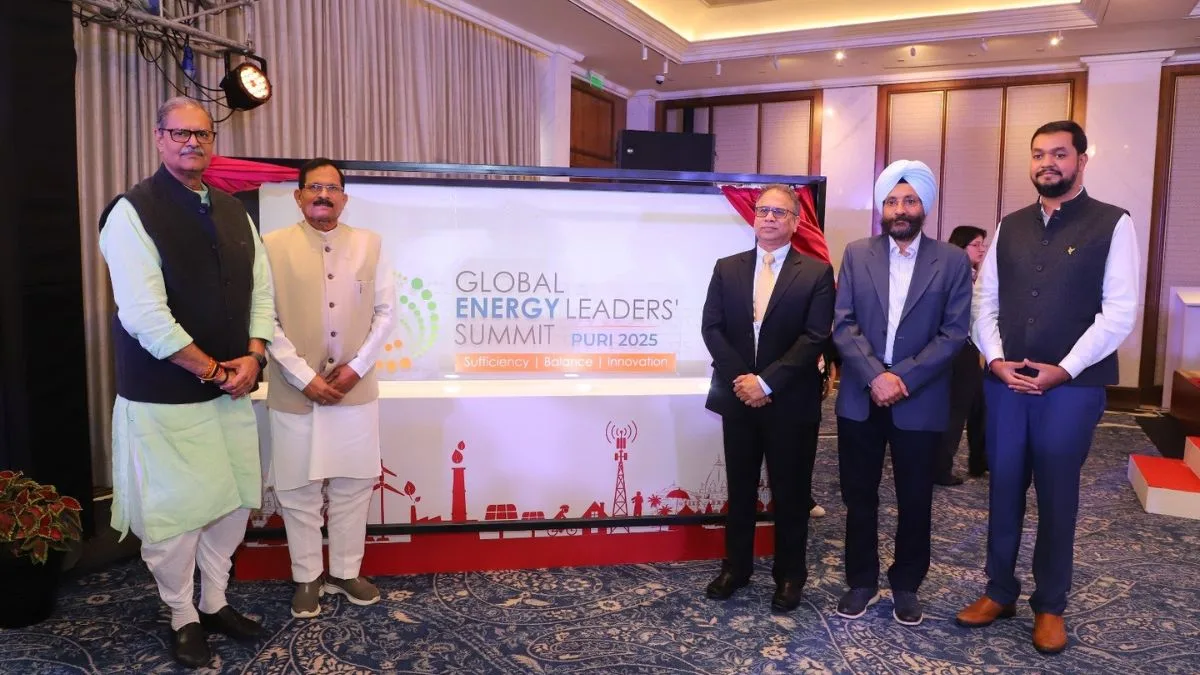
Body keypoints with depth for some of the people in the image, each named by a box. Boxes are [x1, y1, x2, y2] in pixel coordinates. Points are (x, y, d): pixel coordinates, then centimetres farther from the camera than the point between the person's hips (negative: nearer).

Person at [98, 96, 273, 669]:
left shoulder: (232, 210, 10)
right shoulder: (134, 212, -10)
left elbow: (261, 290, 10)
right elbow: (145, 315, -18)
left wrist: (253, 356, -5)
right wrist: (212, 370, -14)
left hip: (231, 389, 6)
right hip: (165, 397, -6)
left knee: (234, 501, 13)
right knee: (173, 511, 4)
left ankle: (215, 601, 33)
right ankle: (183, 617, 26)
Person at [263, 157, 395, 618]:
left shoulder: (369, 244, 3)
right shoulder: (274, 246, -4)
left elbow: (385, 312, 3)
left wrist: (356, 367, -7)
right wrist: (305, 377, -12)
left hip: (356, 389, 2)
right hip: (295, 392, -2)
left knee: (354, 485, 10)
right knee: (299, 490, 7)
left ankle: (345, 572, 28)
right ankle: (307, 578, 24)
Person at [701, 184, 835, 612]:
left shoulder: (817, 272, -3)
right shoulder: (727, 268, 7)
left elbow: (816, 337, -11)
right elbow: (711, 327, 1)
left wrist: (766, 381, -17)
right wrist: (739, 378, -12)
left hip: (791, 401, -2)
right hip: (738, 397, 3)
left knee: (790, 492, 9)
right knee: (739, 489, 13)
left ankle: (789, 575, 24)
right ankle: (735, 567, 28)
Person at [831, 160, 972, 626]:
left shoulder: (952, 261, 0)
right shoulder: (857, 254, 3)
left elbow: (954, 333, -6)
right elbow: (842, 324, -3)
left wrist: (904, 378, -16)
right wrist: (875, 376, -16)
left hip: (920, 402, -1)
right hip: (860, 398, 1)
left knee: (915, 500, 10)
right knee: (859, 496, 10)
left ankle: (906, 585, 28)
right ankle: (861, 582, 26)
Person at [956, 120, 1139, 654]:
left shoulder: (1112, 224, -2)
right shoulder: (1009, 227, 10)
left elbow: (1119, 311, -8)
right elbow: (985, 301, 8)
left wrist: (1065, 370, -14)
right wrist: (996, 359, -6)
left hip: (1072, 384, -3)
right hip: (1005, 380, 4)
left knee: (1056, 494, 7)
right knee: (1004, 488, 10)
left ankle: (1050, 605, 23)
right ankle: (1000, 591, 25)